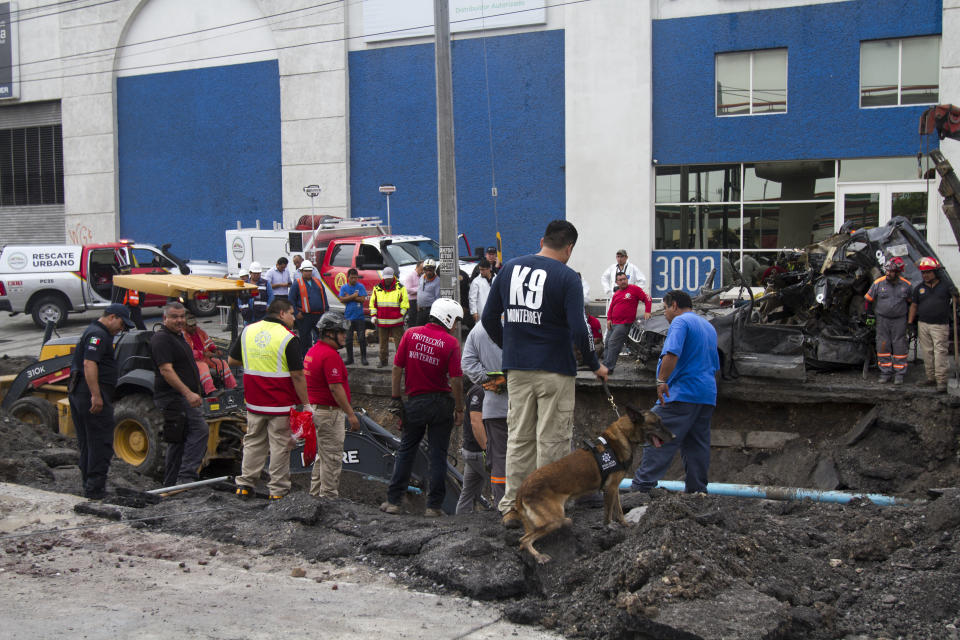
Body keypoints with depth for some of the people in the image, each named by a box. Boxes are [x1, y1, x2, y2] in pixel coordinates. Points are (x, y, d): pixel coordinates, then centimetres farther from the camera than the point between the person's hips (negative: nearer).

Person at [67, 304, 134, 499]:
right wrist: (96, 396, -26)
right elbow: (89, 364, -23)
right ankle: (95, 488, -7)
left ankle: (88, 483, 20)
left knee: (86, 442, 14)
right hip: (92, 393, -11)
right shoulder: (98, 335, -12)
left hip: (77, 393, 11)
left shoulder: (92, 331, 22)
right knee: (101, 442, -7)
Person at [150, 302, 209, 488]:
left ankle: (171, 484, 18)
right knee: (200, 430, -18)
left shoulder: (178, 337, 20)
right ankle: (187, 476, -19)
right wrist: (188, 393, -29)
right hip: (173, 398, -11)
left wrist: (192, 393, 27)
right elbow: (166, 370, -22)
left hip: (182, 397, 11)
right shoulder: (161, 339, -13)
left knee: (177, 442, 13)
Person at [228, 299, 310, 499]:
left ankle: (244, 485, 17)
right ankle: (278, 489, 10)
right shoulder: (288, 338, -13)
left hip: (254, 402, 5)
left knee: (253, 441, 16)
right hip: (281, 404, -5)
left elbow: (232, 360, 12)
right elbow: (297, 375, -13)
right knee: (280, 445, 4)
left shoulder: (248, 330, 4)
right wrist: (306, 403, -7)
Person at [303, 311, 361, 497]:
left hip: (315, 408, 10)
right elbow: (335, 388, -23)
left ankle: (316, 493, 27)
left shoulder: (312, 351, 12)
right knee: (332, 457, -3)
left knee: (323, 454, 20)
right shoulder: (330, 355, -20)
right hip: (329, 412, -10)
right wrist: (351, 414, -19)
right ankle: (329, 496, 2)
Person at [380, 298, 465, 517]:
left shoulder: (411, 334, -1)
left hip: (415, 401, 2)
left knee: (405, 450, 14)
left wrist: (396, 398, 6)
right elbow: (456, 380, -13)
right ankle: (434, 505, 6)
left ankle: (393, 501, 14)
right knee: (438, 454, 5)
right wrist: (459, 409, -4)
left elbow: (397, 368, -1)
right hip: (441, 402, -2)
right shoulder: (451, 343, -10)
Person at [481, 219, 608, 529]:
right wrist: (595, 366, 0)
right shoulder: (567, 277, -9)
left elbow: (488, 318, 9)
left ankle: (511, 507, 16)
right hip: (555, 370, -4)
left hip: (517, 369, 5)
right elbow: (579, 330, -15)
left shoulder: (509, 268, 6)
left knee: (518, 438, 13)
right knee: (552, 441, 4)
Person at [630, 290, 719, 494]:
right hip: (708, 395, 9)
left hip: (681, 394, -9)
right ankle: (697, 489, 9)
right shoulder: (709, 326, 24)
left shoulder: (680, 322, -5)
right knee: (697, 444, 9)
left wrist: (662, 381, -23)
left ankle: (642, 484, -13)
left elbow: (672, 353, -21)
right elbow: (715, 366, 30)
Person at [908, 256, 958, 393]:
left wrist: (954, 295, -15)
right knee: (927, 352, 7)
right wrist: (910, 322, 9)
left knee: (940, 352, -8)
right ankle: (931, 378, 16)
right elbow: (913, 305, 14)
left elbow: (956, 301, 7)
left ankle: (941, 381, -7)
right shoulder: (919, 288, 10)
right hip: (923, 324, 4)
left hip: (940, 325, -4)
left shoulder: (945, 286, 2)